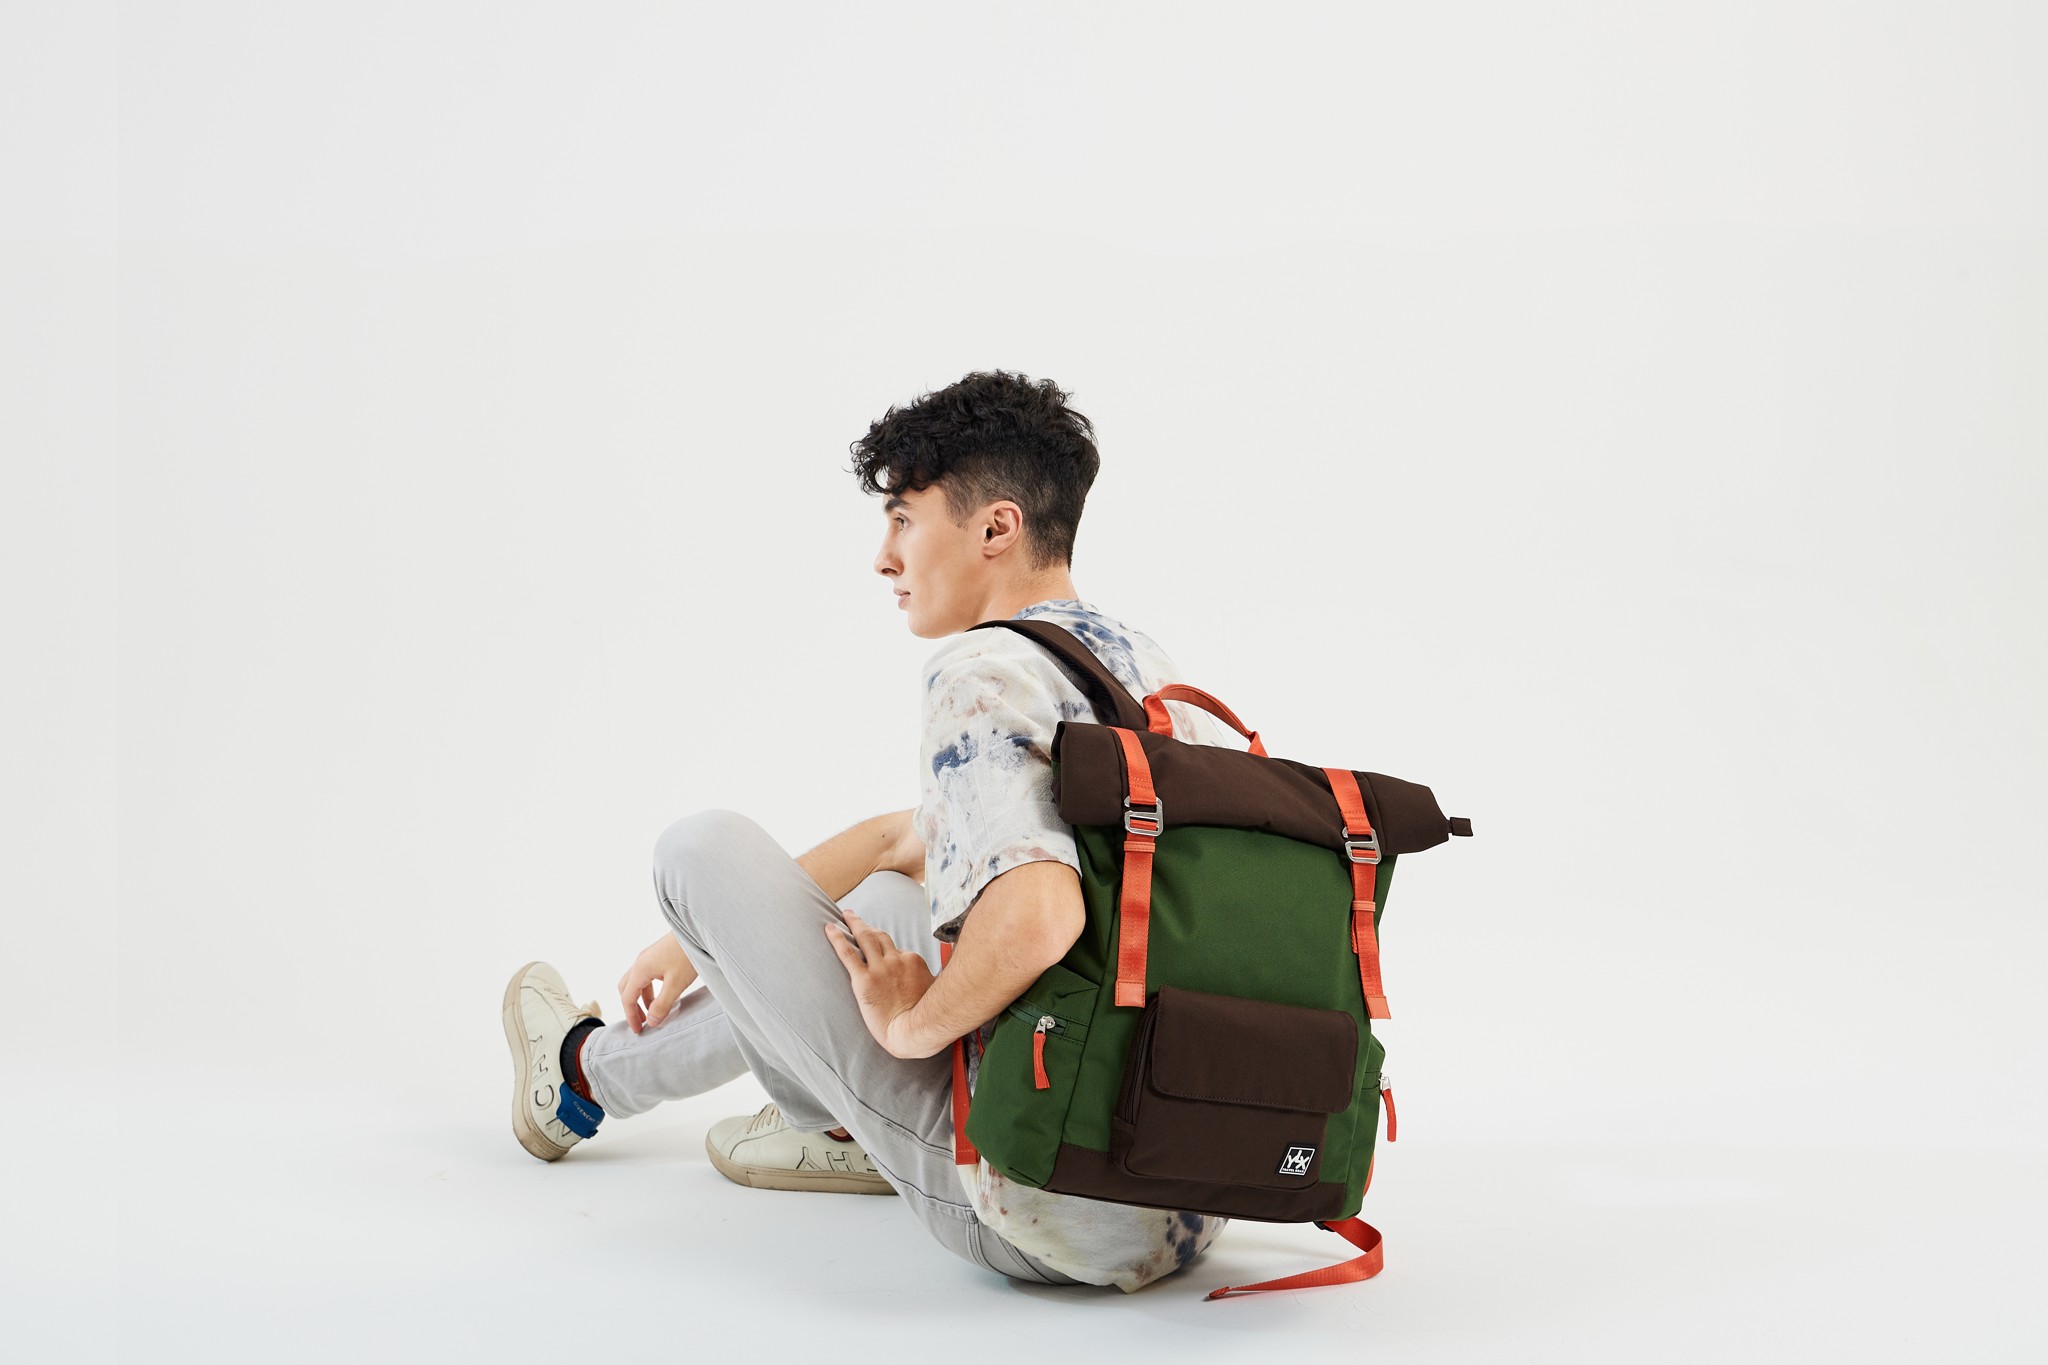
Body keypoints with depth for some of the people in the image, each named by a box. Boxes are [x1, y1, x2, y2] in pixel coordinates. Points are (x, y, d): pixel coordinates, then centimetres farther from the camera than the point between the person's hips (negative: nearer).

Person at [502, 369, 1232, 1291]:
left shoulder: (984, 673, -15)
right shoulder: (1145, 662, 14)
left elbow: (1034, 915, -34)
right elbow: (907, 839, 25)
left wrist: (913, 1021, -14)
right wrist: (709, 933, 30)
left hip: (1059, 1224, -8)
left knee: (703, 848, 5)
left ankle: (588, 1072, 29)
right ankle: (845, 1120, 36)